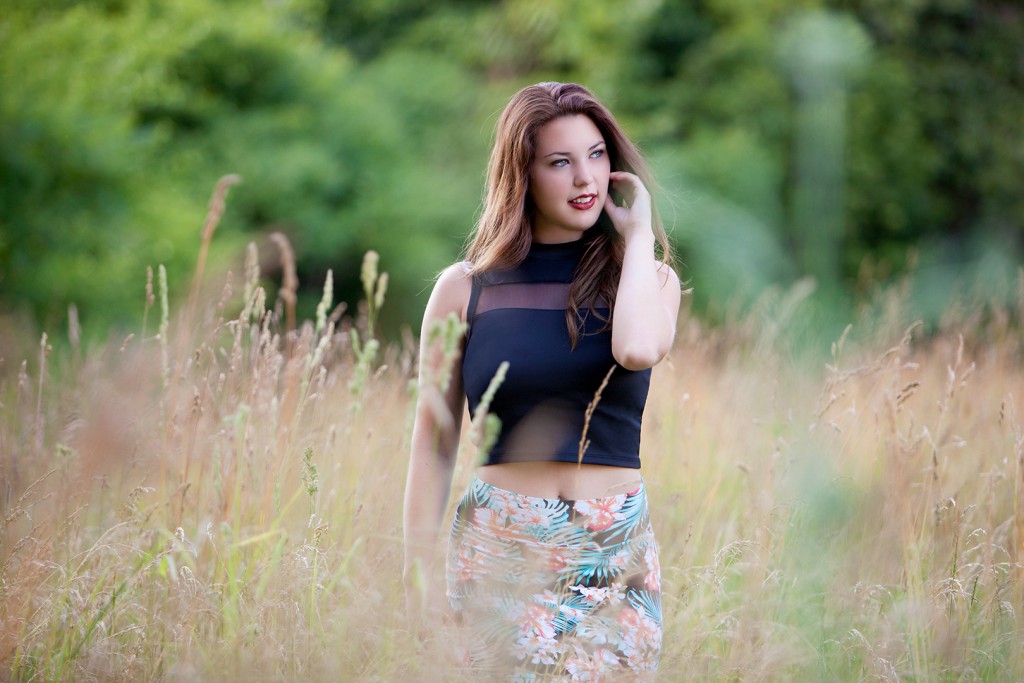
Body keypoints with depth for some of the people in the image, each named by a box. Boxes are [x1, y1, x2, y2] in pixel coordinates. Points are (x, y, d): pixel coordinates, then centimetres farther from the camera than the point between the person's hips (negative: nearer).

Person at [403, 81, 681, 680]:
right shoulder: (466, 289, 5)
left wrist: (637, 234, -5)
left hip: (615, 557, 1)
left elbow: (638, 349, -18)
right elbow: (434, 447, 6)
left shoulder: (647, 277, 7)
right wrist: (418, 579, 1)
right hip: (499, 550, -1)